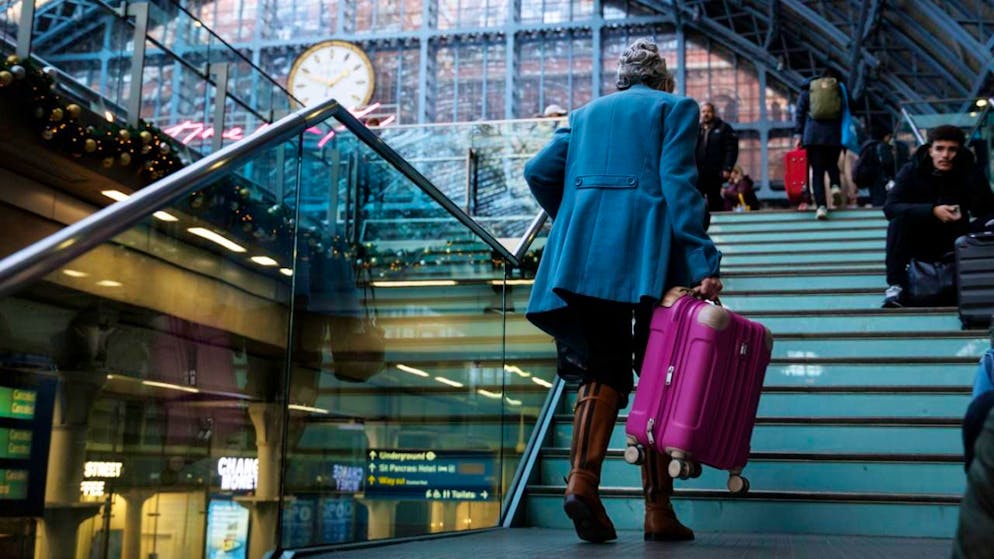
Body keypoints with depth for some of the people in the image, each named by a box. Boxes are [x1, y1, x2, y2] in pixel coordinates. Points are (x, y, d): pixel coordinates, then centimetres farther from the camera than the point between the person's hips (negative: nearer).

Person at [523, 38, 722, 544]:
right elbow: (678, 185, -4)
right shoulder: (676, 108, 11)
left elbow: (539, 172, 13)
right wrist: (701, 264, -10)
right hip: (645, 255, -3)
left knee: (603, 370, 9)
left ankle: (582, 479, -12)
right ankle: (658, 511, 5)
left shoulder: (586, 113, 23)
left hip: (581, 257, 4)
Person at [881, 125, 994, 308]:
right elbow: (890, 207, -24)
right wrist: (932, 211, -35)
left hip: (953, 244, 0)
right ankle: (895, 285, -27)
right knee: (898, 221, -29)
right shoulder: (911, 171, -11)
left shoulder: (970, 173, -9)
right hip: (920, 243, 0)